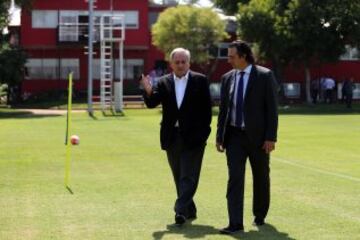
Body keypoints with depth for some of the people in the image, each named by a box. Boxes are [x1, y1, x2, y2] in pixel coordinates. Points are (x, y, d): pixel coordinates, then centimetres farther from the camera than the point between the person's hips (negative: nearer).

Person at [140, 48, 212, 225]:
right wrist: (149, 91, -26)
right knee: (179, 177, 12)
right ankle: (189, 211, 24)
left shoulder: (200, 81, 0)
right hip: (172, 137, 4)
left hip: (193, 137, -4)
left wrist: (203, 132, -9)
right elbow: (152, 103, -5)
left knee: (188, 176, -8)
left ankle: (181, 210, -12)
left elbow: (206, 108, -2)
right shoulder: (163, 83, 6)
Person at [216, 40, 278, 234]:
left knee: (261, 178, 12)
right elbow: (223, 109, 12)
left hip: (257, 136, -3)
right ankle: (235, 223, -8)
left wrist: (271, 137, -13)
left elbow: (271, 108, -8)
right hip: (234, 135, 3)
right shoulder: (227, 78, 7)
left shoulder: (264, 76, -6)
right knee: (235, 178, -6)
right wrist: (220, 136, 8)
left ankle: (259, 216, 30)